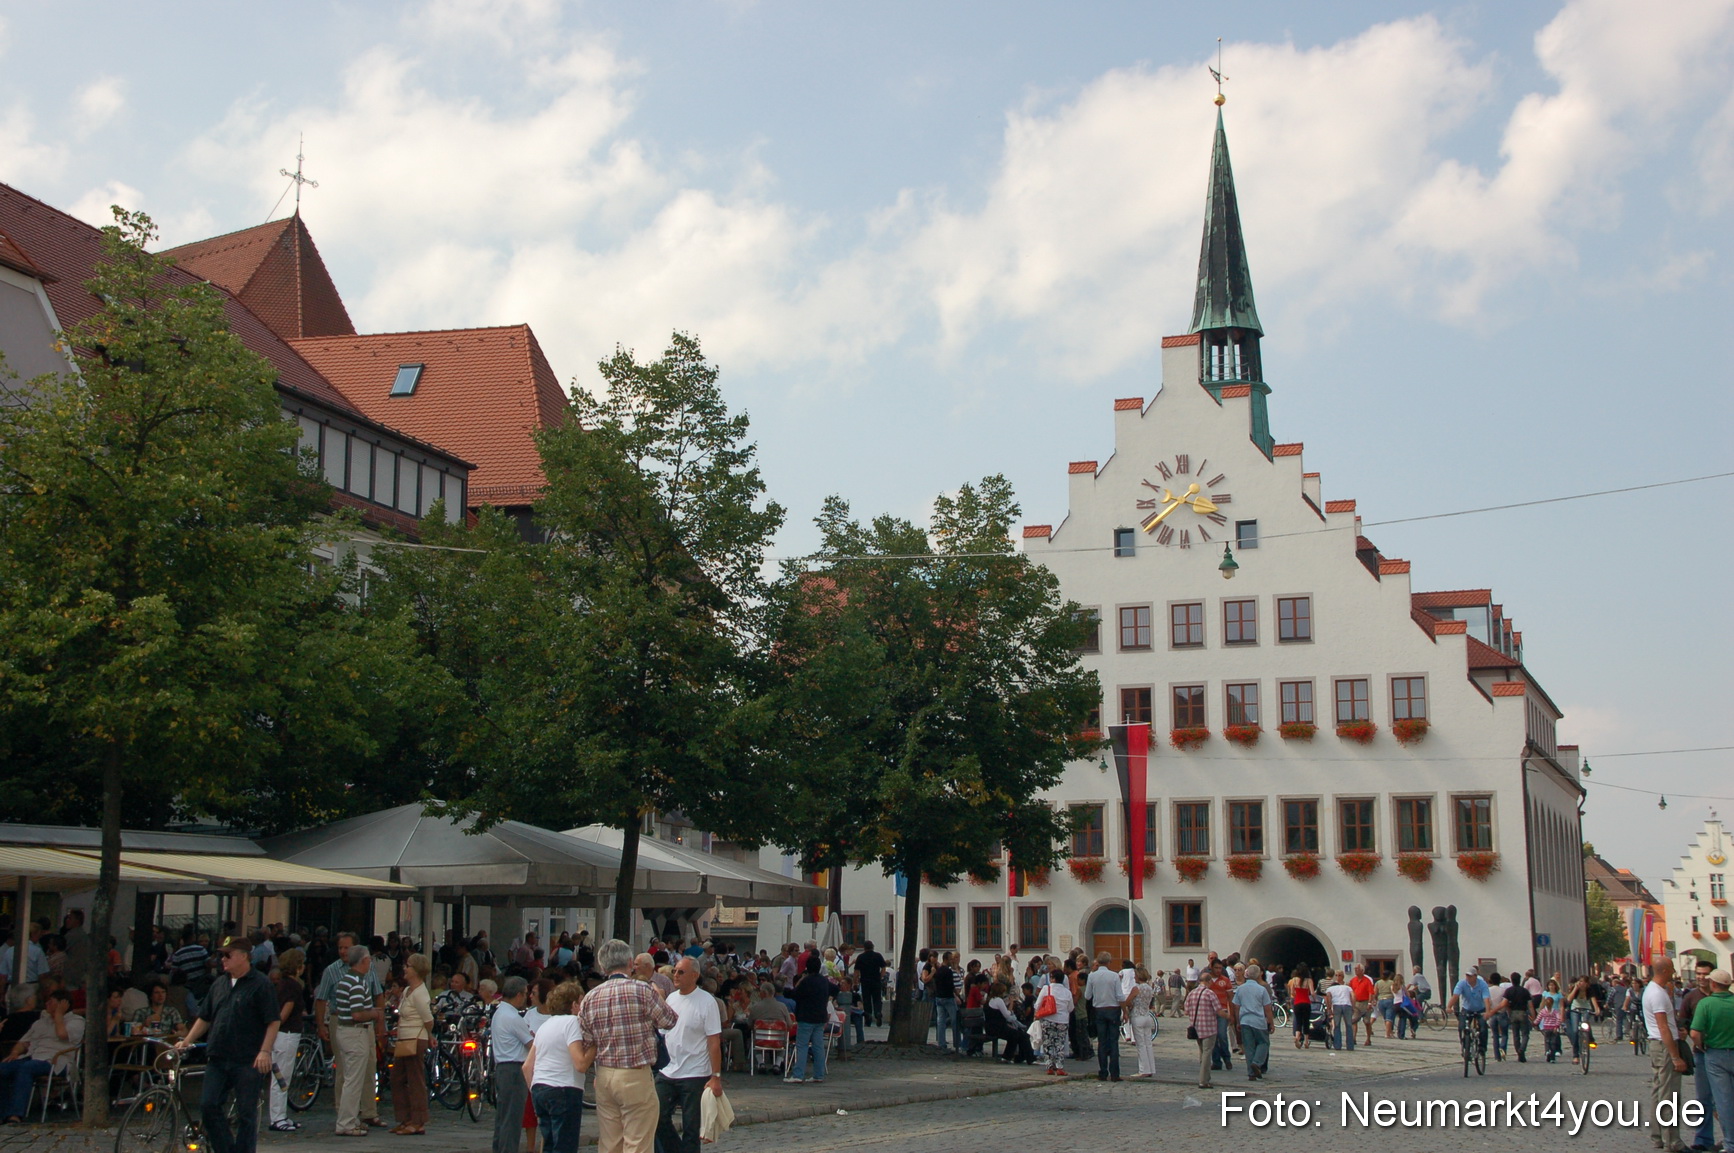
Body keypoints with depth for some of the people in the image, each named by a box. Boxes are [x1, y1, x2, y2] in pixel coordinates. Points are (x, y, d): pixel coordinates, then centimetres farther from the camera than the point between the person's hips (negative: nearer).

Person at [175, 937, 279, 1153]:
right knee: (208, 1105, 0)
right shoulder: (220, 984, 14)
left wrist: (265, 1051, -19)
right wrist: (186, 1042, 10)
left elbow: (274, 1021, -10)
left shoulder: (260, 984, -6)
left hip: (248, 1061, -6)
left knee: (246, 1113, 0)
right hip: (218, 1058, 6)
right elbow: (204, 1018, 20)